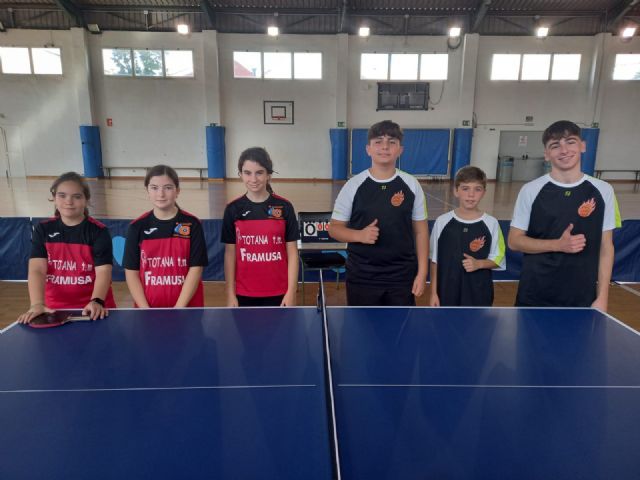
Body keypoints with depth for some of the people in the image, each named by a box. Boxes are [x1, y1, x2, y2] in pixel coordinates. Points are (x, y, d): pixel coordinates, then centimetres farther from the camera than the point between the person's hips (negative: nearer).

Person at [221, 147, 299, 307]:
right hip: (244, 294, 1)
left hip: (278, 293, -1)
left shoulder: (284, 207, -4)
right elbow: (230, 253, 3)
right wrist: (230, 294, 0)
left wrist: (291, 292, -5)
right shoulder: (233, 209, -1)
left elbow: (292, 252, -1)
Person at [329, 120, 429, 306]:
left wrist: (422, 272, -1)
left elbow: (421, 231, 3)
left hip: (402, 276, 1)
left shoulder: (411, 185, -1)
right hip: (362, 277, -1)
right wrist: (359, 235, -19)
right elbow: (334, 228, 0)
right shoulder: (353, 185, -5)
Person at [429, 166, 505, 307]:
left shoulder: (491, 224, -7)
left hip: (478, 293, 0)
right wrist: (433, 292, -1)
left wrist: (478, 264, -19)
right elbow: (435, 260, 0)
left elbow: (498, 259, 1)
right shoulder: (442, 222, -6)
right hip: (447, 292, 0)